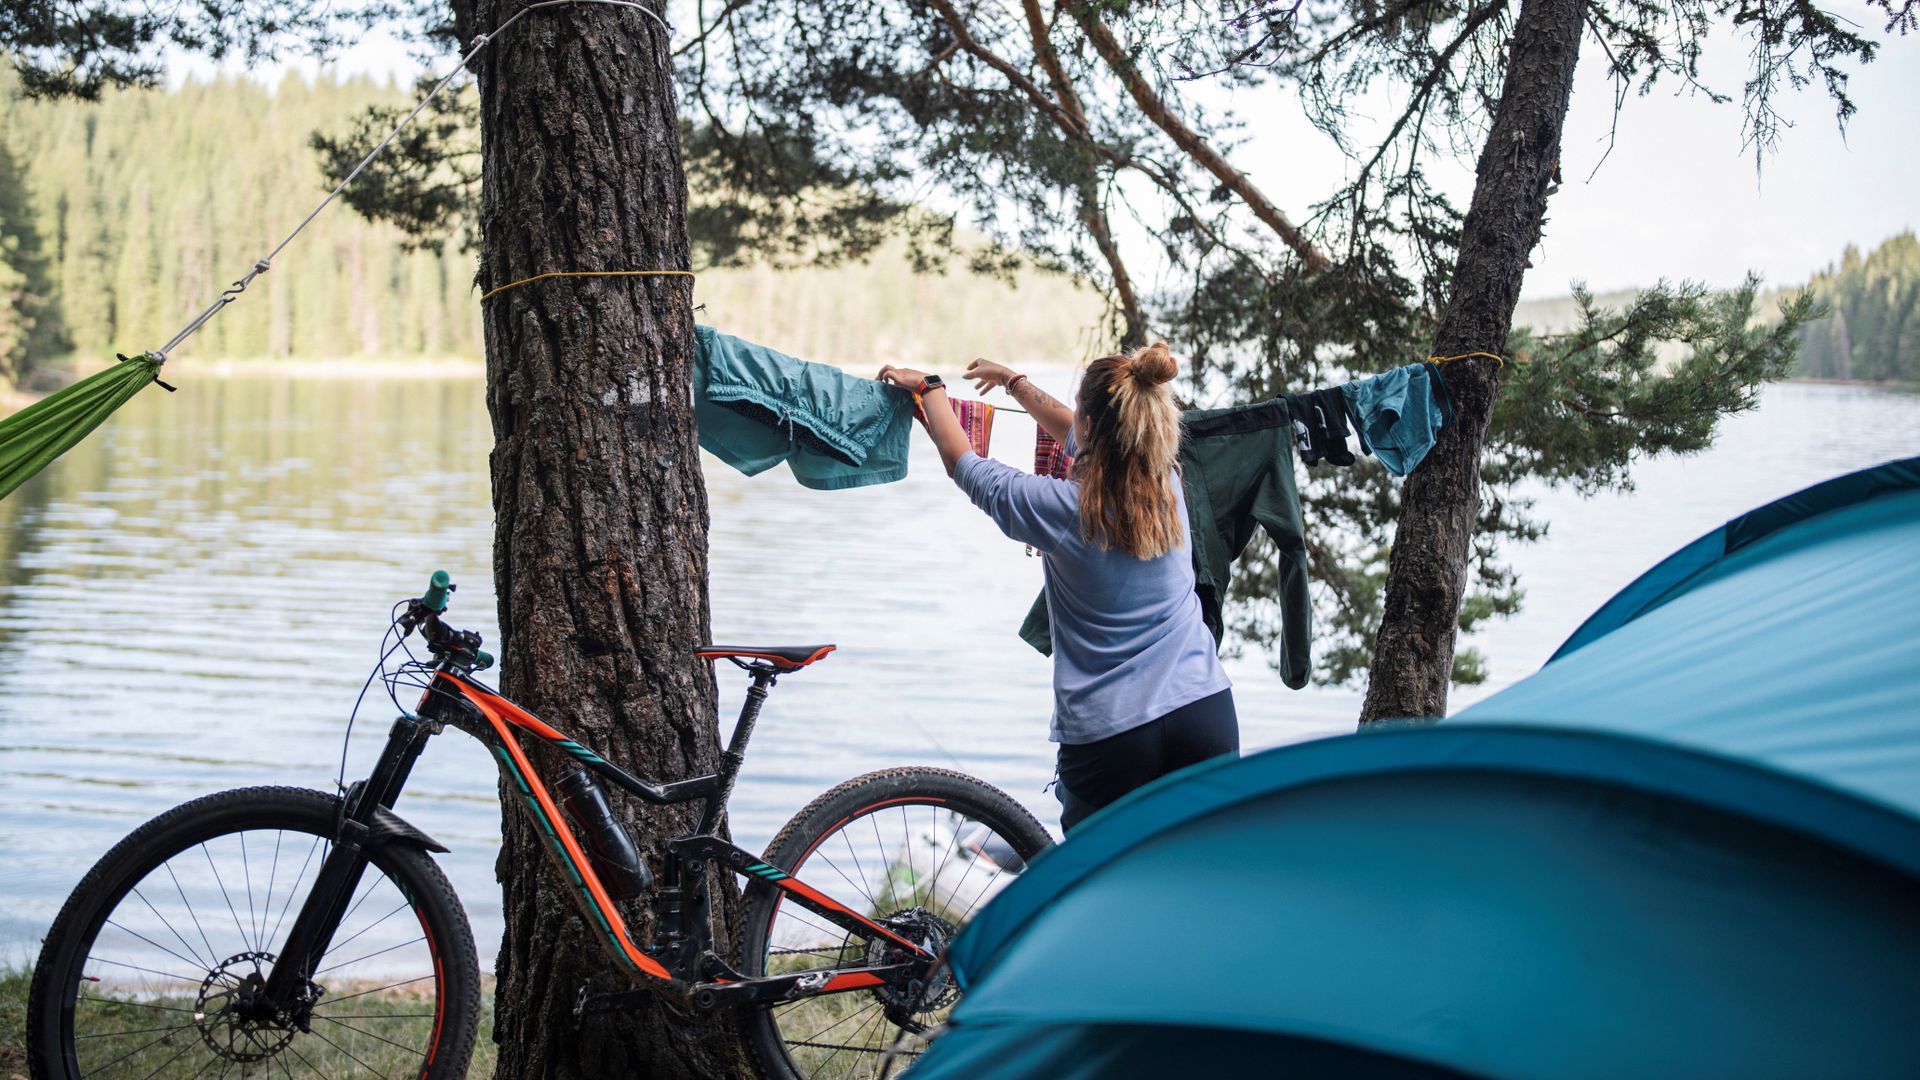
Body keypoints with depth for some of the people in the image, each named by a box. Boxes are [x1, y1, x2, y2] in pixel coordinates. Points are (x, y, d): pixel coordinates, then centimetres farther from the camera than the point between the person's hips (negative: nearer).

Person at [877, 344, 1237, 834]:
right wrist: (1014, 381, 37)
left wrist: (928, 387, 21)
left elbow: (962, 462, 4)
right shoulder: (1167, 484, 2)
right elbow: (1081, 437, 22)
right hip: (1207, 714, 4)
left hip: (1109, 734, -4)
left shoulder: (1061, 508, -13)